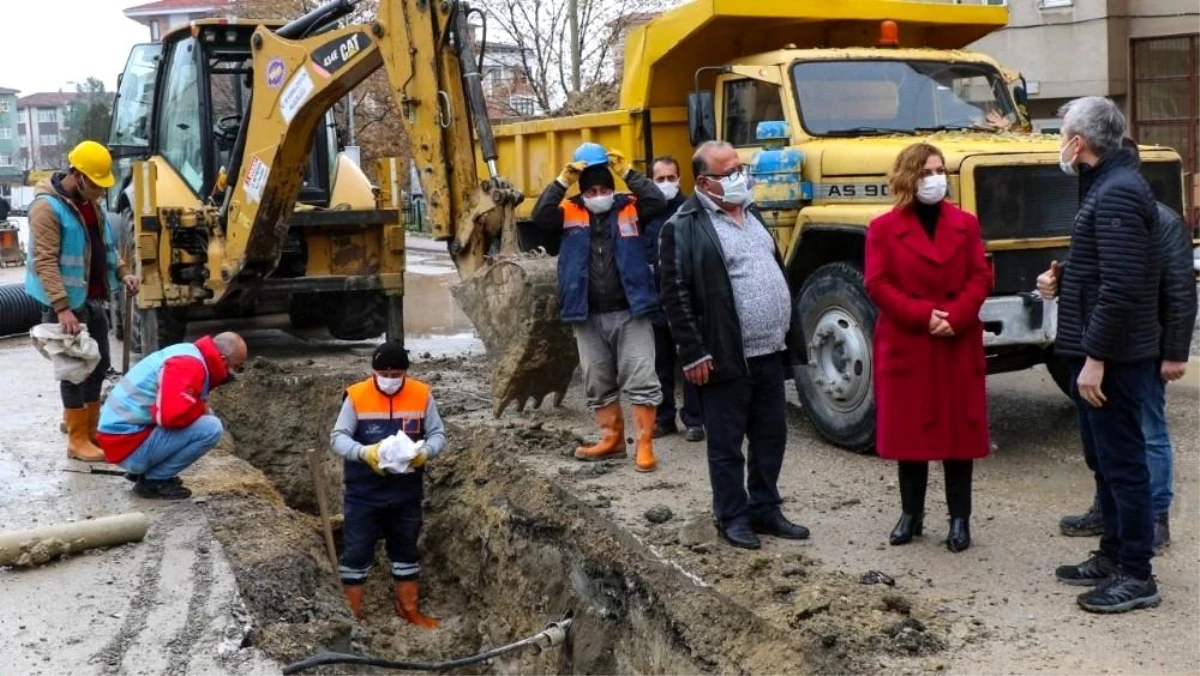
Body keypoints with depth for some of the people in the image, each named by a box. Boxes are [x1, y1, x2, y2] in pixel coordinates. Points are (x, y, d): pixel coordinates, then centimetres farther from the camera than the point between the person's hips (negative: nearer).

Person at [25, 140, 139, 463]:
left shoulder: (90, 202, 9)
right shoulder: (47, 207, -18)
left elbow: (105, 245, 20)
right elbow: (45, 263, -23)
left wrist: (122, 272, 3)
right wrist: (62, 307, -29)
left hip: (94, 300, 9)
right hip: (68, 304, -8)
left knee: (98, 365, 15)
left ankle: (91, 428, 29)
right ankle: (77, 440, 7)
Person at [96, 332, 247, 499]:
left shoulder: (190, 354, 12)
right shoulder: (188, 366, -19)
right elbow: (171, 414, -32)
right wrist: (202, 409, -12)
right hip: (129, 444, -10)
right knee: (210, 427, -19)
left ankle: (143, 470, 16)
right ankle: (153, 481, -5)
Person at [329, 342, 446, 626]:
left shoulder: (422, 395, -4)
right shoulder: (356, 396, -11)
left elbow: (438, 433, 1)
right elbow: (337, 438, -11)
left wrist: (425, 451, -22)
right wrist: (363, 453, -30)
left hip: (406, 493, 3)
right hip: (363, 494, -2)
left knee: (406, 550, 15)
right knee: (357, 552, 2)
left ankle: (409, 610, 30)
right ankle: (351, 614, 14)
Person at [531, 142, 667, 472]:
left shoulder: (630, 208, 2)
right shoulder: (569, 212, 4)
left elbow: (658, 202, -15)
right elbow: (539, 217, -12)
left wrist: (628, 173, -14)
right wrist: (562, 182, -16)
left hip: (630, 313, -2)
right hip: (588, 317, 3)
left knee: (641, 380, -3)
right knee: (598, 383, 12)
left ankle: (645, 445, 2)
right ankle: (612, 438, 25)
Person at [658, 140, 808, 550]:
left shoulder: (751, 213, 15)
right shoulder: (684, 228, -10)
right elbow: (675, 295, -13)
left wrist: (791, 336, 17)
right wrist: (693, 354, -16)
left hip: (770, 353, 7)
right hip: (727, 359, -7)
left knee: (771, 437, 14)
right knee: (726, 443, 4)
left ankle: (765, 510, 28)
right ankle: (732, 517, 18)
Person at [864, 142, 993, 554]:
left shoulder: (965, 224, 7)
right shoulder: (884, 228, 0)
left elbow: (981, 278, 1)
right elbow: (877, 285, -6)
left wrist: (956, 316, -15)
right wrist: (923, 315, -16)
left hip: (959, 345, 1)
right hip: (906, 345, -1)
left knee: (960, 429, 4)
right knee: (909, 428, 6)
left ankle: (960, 519, 14)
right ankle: (910, 514, 20)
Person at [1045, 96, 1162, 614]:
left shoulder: (1117, 194, -19)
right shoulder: (1108, 185, 14)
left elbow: (1120, 287, -25)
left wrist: (1094, 357, -24)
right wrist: (1065, 279, 15)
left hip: (1113, 356, -11)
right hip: (1101, 352, 11)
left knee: (1121, 461, -3)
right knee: (1104, 459, 18)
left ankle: (1136, 576, 6)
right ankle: (1113, 556, 29)